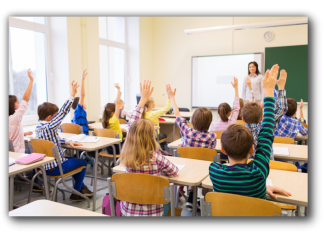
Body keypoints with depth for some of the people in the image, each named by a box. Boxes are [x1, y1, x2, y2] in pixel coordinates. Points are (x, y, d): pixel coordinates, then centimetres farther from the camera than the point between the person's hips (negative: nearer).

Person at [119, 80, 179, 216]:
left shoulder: (127, 156, -15)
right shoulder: (156, 158, -25)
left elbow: (132, 123, -3)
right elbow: (175, 172, -5)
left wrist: (143, 99, 5)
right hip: (152, 212, -3)